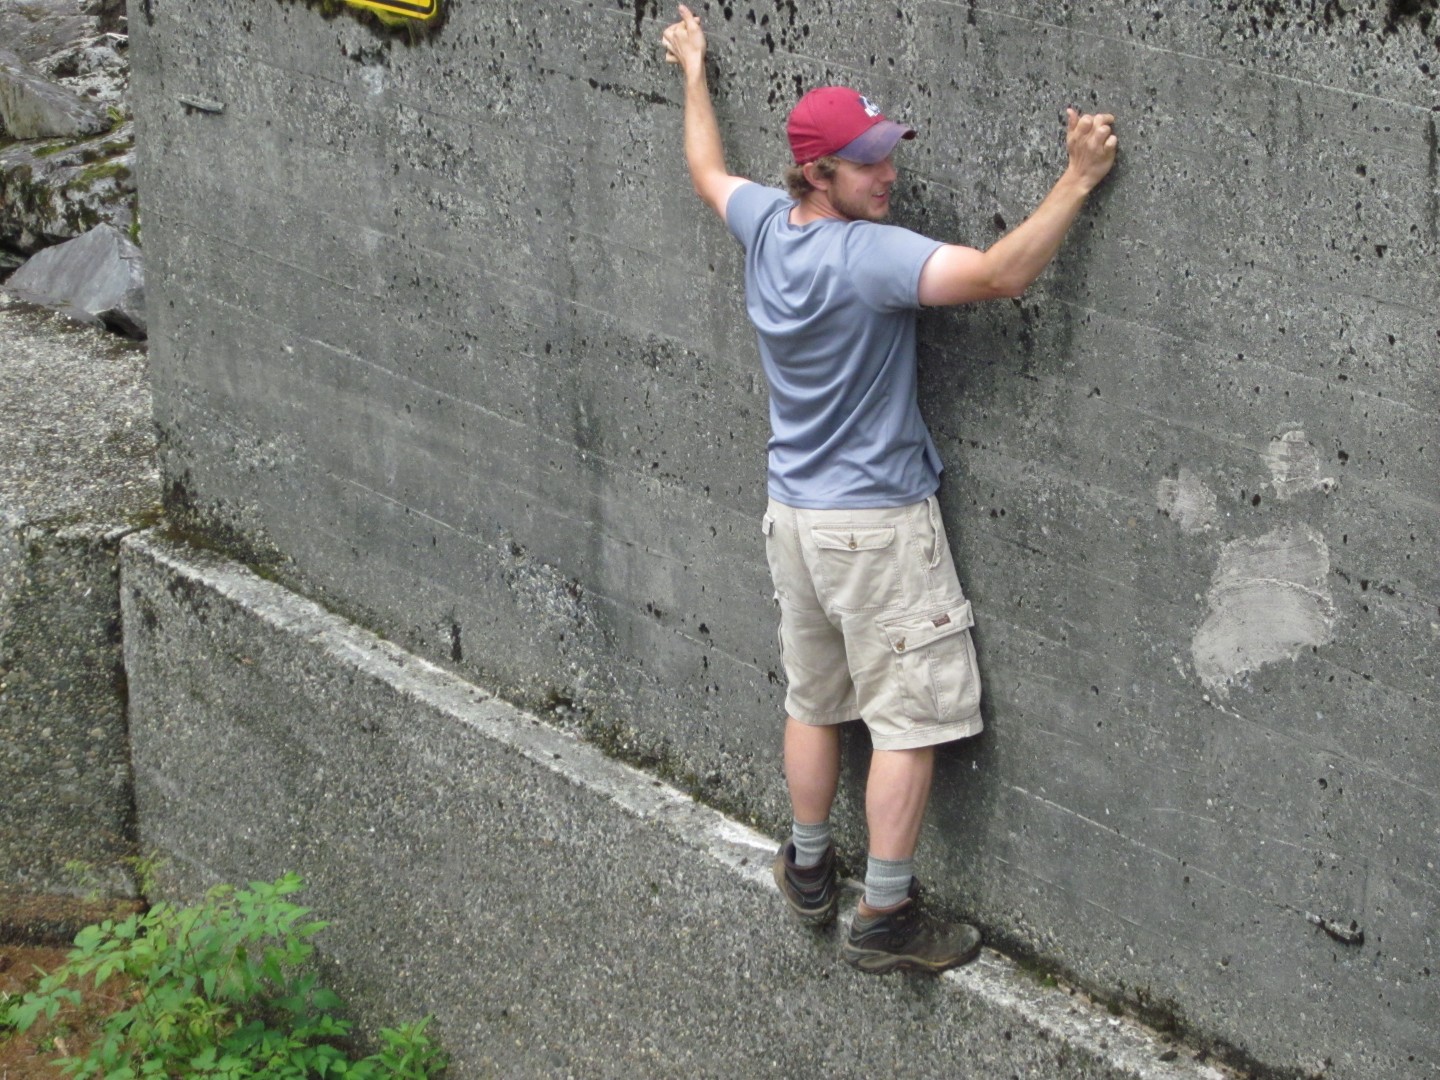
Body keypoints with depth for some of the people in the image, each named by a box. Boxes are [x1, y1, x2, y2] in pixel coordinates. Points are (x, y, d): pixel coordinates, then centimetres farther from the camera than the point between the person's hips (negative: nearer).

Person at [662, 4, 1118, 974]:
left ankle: (810, 869, 35)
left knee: (813, 701, 21)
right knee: (910, 720, 0)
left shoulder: (766, 225, -1)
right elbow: (1001, 274, -34)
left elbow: (708, 171, 21)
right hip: (879, 525, -8)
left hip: (795, 517, 8)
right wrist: (1080, 177, -30)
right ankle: (886, 916, 3)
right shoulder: (872, 256, -24)